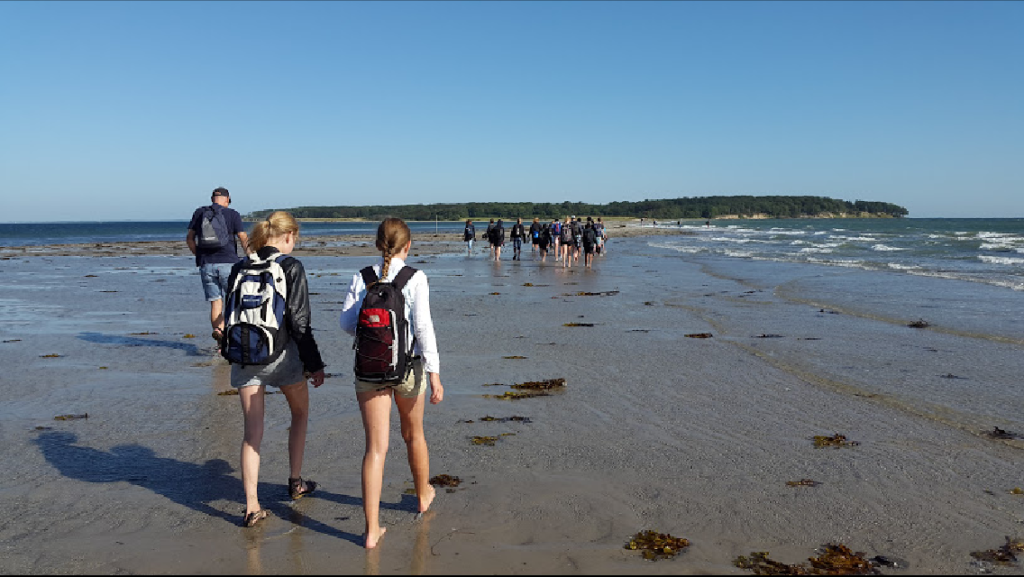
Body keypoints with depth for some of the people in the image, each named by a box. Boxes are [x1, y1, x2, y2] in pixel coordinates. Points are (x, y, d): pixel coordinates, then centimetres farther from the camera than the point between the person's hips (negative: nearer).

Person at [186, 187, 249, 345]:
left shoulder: (199, 213, 9)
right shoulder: (232, 214, 0)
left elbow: (189, 238, 9)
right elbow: (244, 239, -6)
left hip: (206, 263, 3)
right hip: (228, 262, -3)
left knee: (215, 302, 7)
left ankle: (218, 330, -9)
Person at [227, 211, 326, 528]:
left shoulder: (239, 268, 4)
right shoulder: (291, 267, -10)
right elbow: (299, 321, -13)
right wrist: (314, 364, -6)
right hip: (282, 354, -4)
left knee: (252, 431, 8)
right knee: (300, 413, 22)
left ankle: (252, 506, 6)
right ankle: (295, 482, 32)